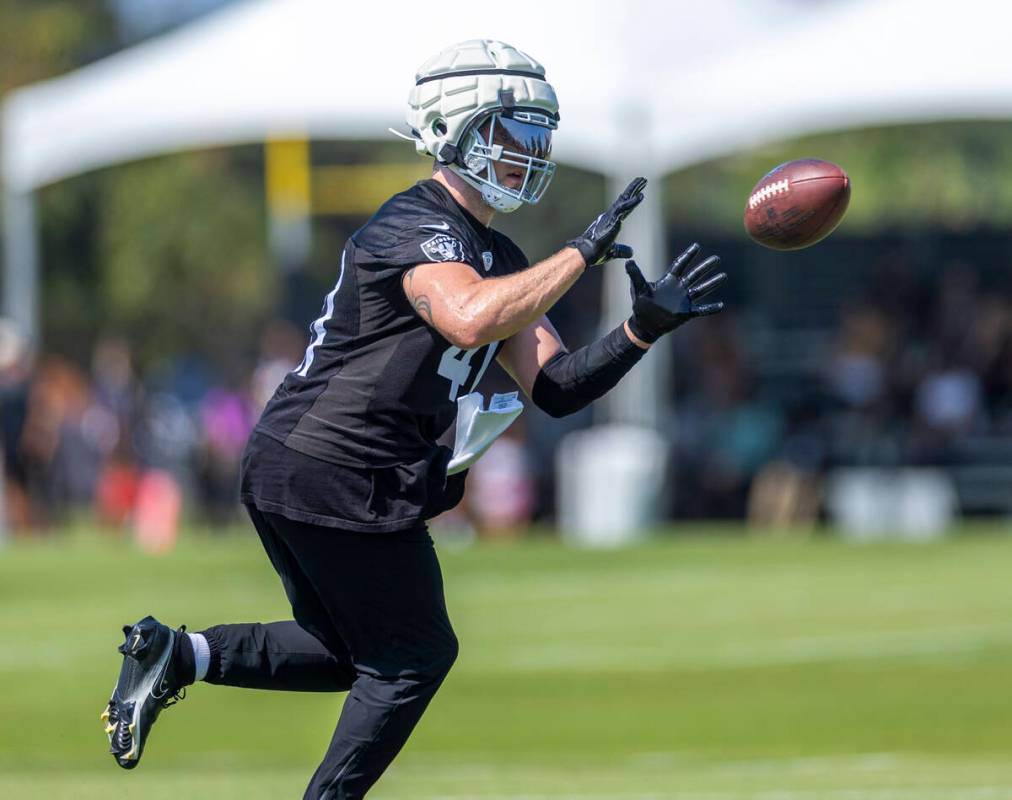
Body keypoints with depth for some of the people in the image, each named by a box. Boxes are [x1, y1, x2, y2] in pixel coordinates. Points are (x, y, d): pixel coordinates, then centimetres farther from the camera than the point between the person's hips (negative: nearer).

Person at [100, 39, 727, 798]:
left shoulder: (494, 255, 17)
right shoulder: (417, 229, -14)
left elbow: (555, 386, 11)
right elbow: (471, 317, -36)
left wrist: (643, 329, -4)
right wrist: (584, 252, -30)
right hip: (342, 477, -10)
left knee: (345, 652, 21)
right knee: (414, 658, 5)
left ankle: (176, 654, 7)